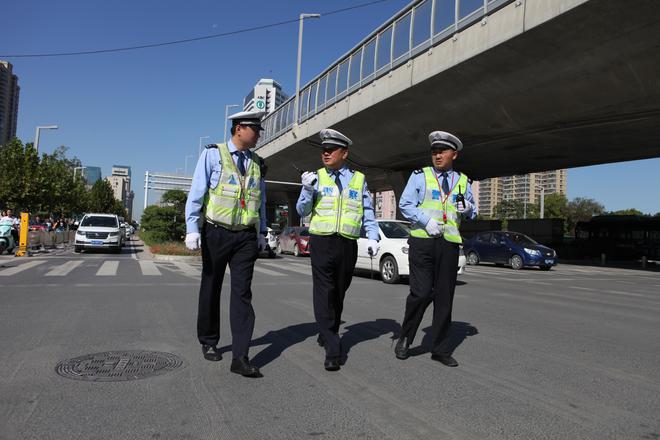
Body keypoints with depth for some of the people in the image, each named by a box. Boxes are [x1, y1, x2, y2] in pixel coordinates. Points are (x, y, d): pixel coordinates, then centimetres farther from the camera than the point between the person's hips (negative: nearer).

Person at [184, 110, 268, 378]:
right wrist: (192, 229, -12)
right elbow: (196, 193, -6)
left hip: (246, 236, 3)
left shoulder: (257, 163, 10)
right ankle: (208, 342, 31)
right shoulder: (213, 154, -2)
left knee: (242, 292, -5)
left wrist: (262, 232, 14)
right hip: (216, 233, -2)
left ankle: (240, 358, -4)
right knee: (211, 289, 11)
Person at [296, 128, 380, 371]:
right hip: (321, 242, -2)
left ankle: (326, 334, 30)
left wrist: (373, 237, -1)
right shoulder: (317, 177, 8)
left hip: (348, 244, 2)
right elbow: (302, 210, 5)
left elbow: (368, 213, 12)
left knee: (339, 293, 10)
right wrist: (307, 189, -12)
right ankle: (332, 350, -6)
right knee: (324, 293, -8)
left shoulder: (358, 179, 11)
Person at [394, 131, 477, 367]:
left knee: (444, 297, 6)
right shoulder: (420, 176, 7)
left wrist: (468, 208, 0)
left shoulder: (463, 181, 17)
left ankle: (440, 349, 17)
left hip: (449, 244, 4)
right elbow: (405, 204, 0)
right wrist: (427, 220, -14)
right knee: (421, 293, -10)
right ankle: (404, 338, 13)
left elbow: (472, 212, 24)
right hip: (422, 241, -3)